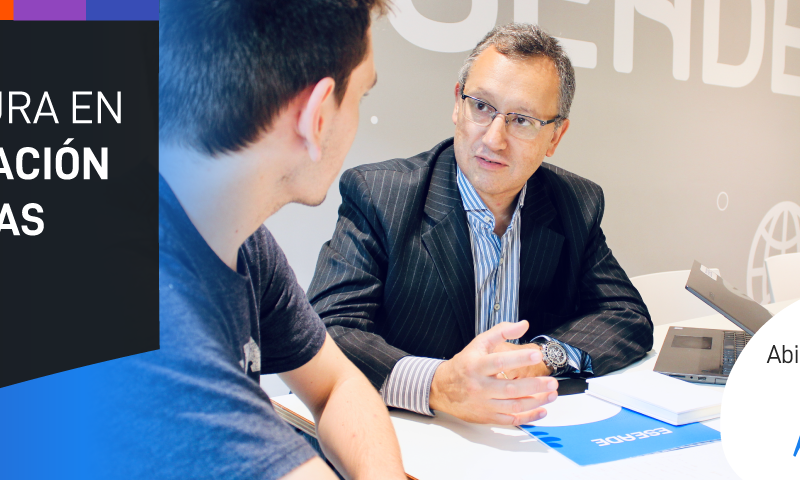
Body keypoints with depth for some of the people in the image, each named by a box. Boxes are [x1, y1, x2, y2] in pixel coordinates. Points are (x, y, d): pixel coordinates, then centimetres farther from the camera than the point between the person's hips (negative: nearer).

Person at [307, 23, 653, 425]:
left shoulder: (579, 205, 2)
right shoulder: (376, 195, -11)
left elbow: (629, 316, 3)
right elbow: (328, 333, -19)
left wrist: (542, 356, -17)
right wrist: (437, 384, -37)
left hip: (532, 441, 4)